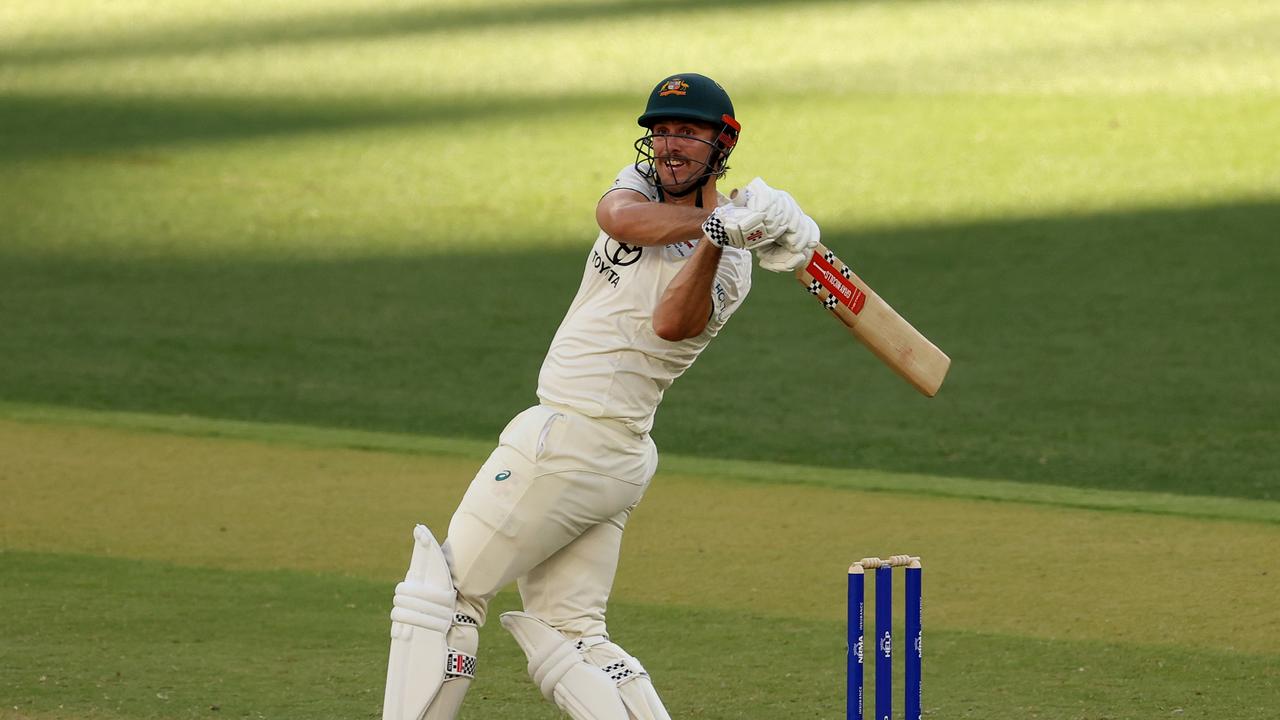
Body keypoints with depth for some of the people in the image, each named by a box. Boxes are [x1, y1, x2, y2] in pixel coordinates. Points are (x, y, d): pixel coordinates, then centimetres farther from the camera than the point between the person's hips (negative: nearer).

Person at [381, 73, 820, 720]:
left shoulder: (729, 263, -11)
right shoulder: (644, 182, 11)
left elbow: (673, 322, -32)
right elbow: (619, 217, -13)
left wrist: (714, 238, -47)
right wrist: (717, 220, -25)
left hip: (566, 441, -8)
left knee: (440, 595, -3)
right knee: (569, 637, 6)